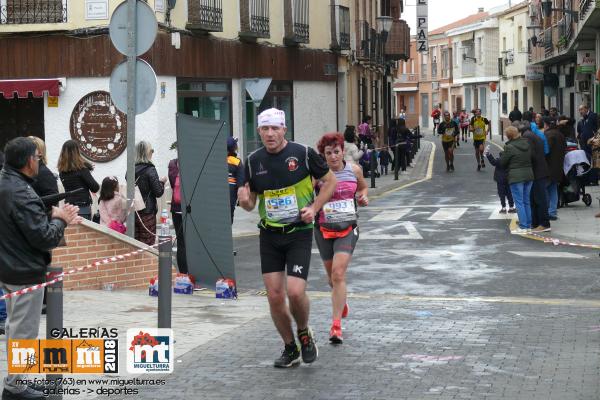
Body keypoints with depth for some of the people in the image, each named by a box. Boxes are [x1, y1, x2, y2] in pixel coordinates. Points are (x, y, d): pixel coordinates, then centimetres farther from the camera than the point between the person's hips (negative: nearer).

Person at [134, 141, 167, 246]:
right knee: (148, 245, -1)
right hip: (147, 212, -5)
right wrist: (162, 181, 7)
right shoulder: (150, 170, -11)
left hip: (133, 212, 5)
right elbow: (158, 192, -11)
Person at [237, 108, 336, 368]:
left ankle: (304, 334, 15)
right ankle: (290, 348, 20)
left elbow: (330, 181, 3)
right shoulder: (254, 161, 2)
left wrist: (314, 208, -9)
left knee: (295, 291, -15)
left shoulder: (303, 153, -8)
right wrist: (244, 200, -14)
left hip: (299, 232, -3)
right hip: (269, 236, 4)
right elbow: (250, 203, 9)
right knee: (274, 296, 1)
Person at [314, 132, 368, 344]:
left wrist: (363, 197, -1)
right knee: (332, 275, 17)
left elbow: (363, 186, 20)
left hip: (348, 228, -1)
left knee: (338, 273, -16)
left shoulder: (354, 170, 0)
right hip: (324, 229, 1)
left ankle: (336, 324, -16)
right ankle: (341, 301, 51)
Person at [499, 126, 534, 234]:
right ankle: (528, 225, 18)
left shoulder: (509, 147, -15)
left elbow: (502, 163, -7)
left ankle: (523, 227, -4)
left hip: (516, 177, -6)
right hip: (529, 175, 7)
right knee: (527, 201, 14)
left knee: (519, 202, -2)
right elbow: (531, 158, 13)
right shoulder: (527, 144, 4)